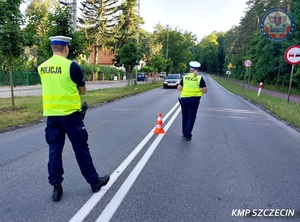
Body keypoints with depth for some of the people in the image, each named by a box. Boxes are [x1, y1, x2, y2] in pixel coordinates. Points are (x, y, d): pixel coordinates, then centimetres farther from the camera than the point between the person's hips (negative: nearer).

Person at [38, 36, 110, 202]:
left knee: (54, 150, 11)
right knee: (81, 148, 6)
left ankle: (56, 187, 18)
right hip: (70, 113, -5)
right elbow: (83, 90, -2)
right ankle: (94, 181, 19)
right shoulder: (71, 66, -10)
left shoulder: (42, 67, 6)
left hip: (51, 114, 5)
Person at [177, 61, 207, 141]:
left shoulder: (185, 77, 2)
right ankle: (187, 135, 0)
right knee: (191, 118, 4)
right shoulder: (200, 78, -2)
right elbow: (205, 90, -4)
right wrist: (198, 90, 12)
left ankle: (184, 133, 29)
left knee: (185, 116, 18)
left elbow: (179, 88, 0)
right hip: (194, 99, -2)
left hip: (184, 99, 2)